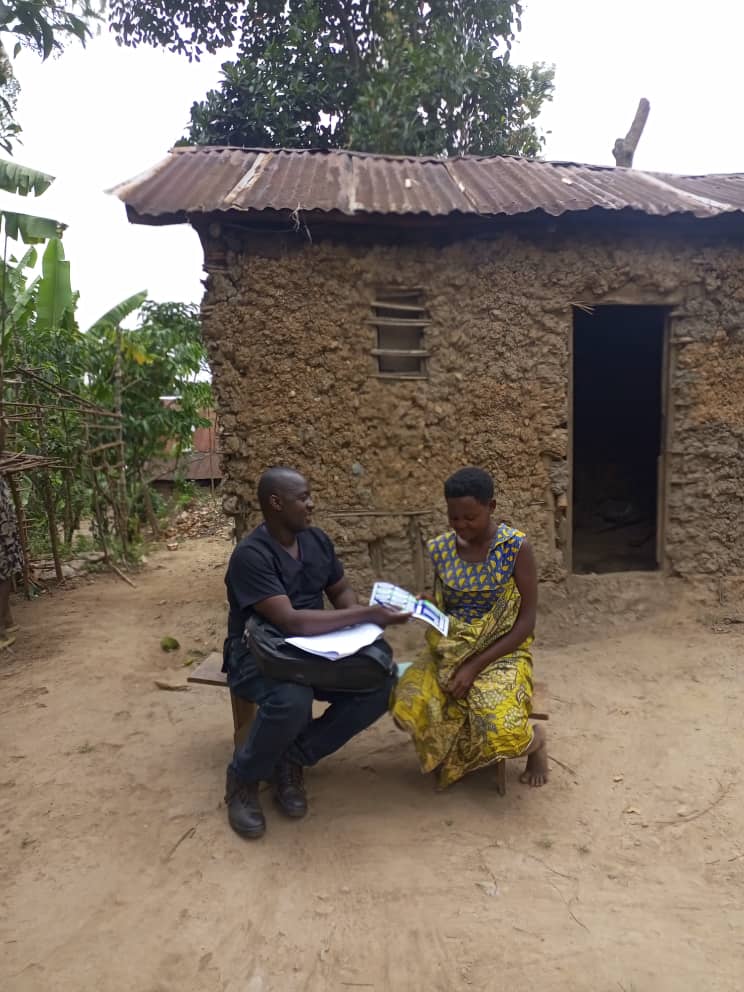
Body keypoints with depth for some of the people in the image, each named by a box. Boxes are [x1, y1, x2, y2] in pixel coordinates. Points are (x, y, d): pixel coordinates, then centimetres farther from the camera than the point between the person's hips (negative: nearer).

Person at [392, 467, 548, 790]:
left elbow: (526, 622, -12)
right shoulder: (440, 549, -1)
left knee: (501, 728, -31)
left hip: (502, 652, -3)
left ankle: (534, 741, 12)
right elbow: (437, 609, 10)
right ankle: (453, 754, 12)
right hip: (450, 650, 3)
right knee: (408, 706, -26)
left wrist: (475, 666, -20)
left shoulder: (516, 547, -12)